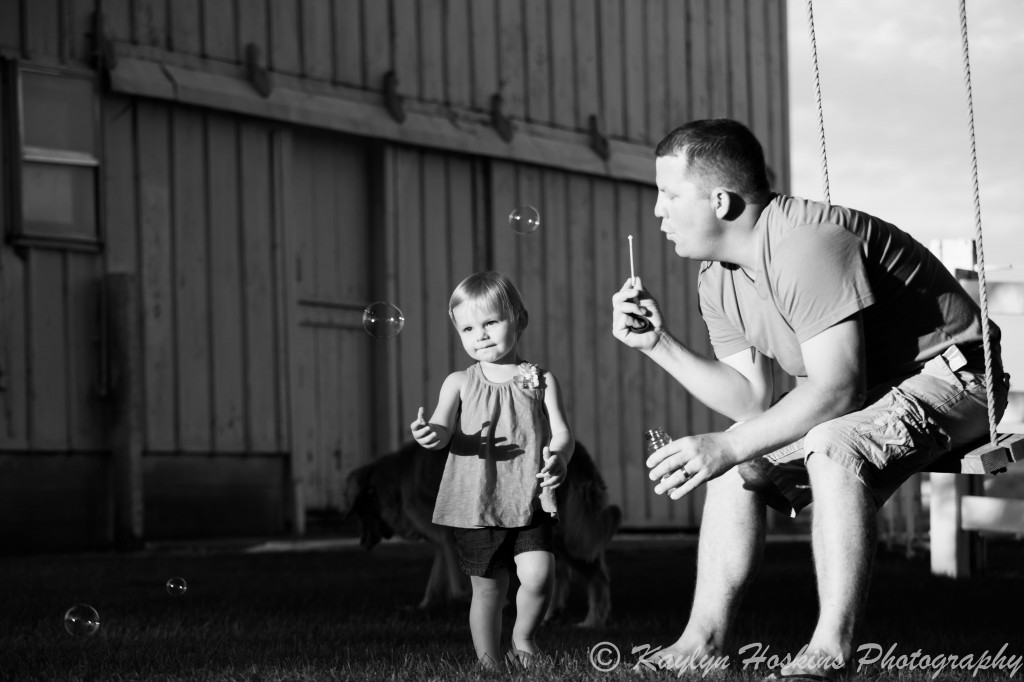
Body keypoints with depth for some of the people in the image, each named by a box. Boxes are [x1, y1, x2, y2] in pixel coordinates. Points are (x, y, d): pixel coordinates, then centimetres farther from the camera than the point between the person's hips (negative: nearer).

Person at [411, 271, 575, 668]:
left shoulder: (540, 381, 3)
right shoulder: (460, 383, 5)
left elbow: (561, 432, -4)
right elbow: (444, 429, -8)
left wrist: (559, 457, -28)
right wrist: (432, 435, -33)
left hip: (530, 502, -1)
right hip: (476, 504, 1)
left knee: (538, 576, -18)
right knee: (487, 590, 8)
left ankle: (524, 639, 10)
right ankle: (488, 663, 22)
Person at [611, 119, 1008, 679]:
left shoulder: (807, 245, -29)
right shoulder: (717, 280, 1)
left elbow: (837, 389, -34)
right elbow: (753, 400, 0)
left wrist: (726, 445, -37)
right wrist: (659, 343, -9)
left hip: (949, 376, -10)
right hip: (864, 394, 10)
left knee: (833, 445, -35)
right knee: (737, 469, 5)